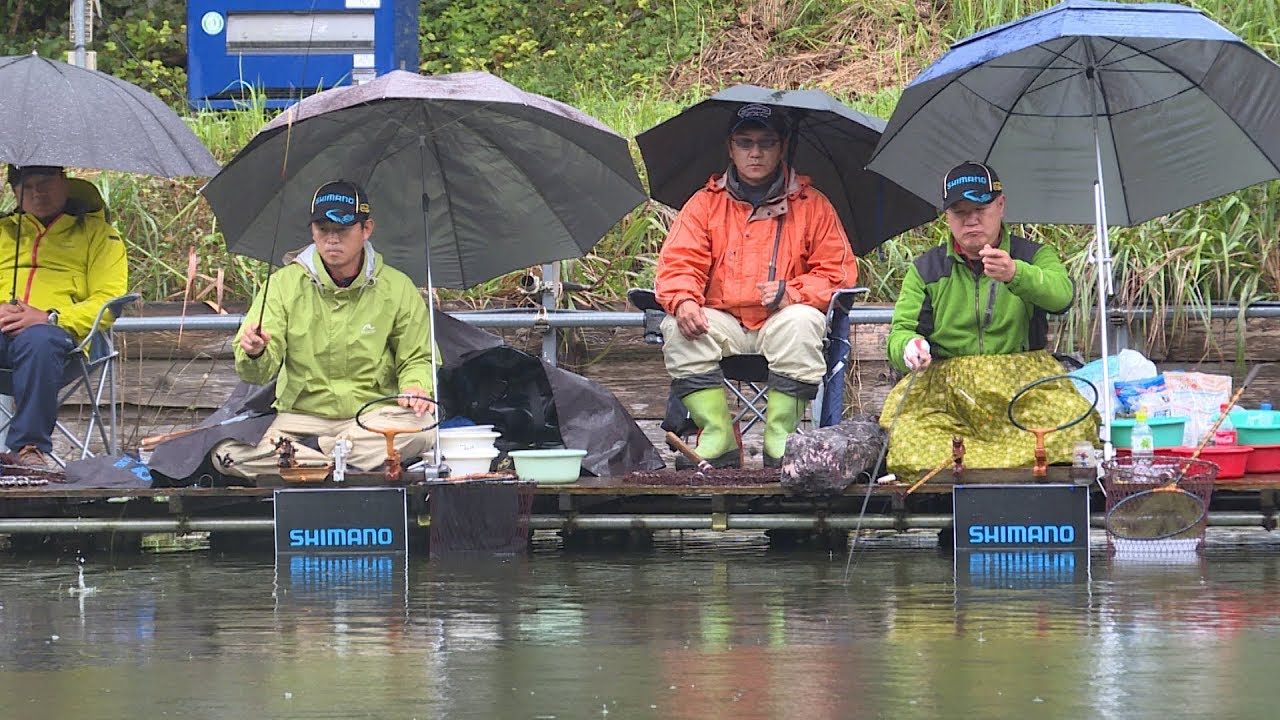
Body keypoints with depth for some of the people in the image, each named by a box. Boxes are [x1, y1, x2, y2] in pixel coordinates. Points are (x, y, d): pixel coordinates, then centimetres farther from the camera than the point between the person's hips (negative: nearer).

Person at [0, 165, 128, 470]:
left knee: (39, 340, -41)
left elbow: (108, 300, 6)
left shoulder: (97, 233, 20)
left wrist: (49, 318, -10)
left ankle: (30, 447, -38)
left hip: (56, 331, -2)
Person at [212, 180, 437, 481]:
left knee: (420, 427, -35)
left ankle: (315, 449, -18)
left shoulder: (397, 288, 3)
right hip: (300, 416, 0)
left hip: (373, 416, 0)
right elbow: (260, 373, -5)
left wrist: (415, 386, -12)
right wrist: (255, 355, -29)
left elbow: (417, 359, 12)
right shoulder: (285, 284, 2)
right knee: (226, 455, -28)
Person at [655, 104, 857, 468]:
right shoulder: (705, 203, 15)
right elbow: (678, 263, 6)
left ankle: (780, 439, -30)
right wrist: (683, 301, -18)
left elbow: (838, 271, 6)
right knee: (678, 329, -30)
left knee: (800, 324, -36)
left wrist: (793, 293, -14)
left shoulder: (812, 205, 11)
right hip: (723, 323, 2)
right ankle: (719, 440, -29)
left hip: (780, 320, -1)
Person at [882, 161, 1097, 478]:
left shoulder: (1034, 257, 9)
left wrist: (1015, 274, -36)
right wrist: (908, 347, -21)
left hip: (1024, 382, 0)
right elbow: (900, 333, 6)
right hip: (946, 389, 0)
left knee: (1074, 420, -34)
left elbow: (1061, 294, -14)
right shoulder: (926, 269, 15)